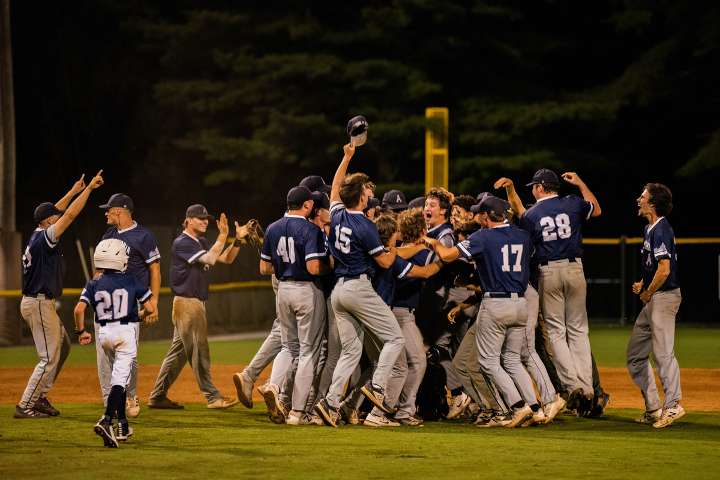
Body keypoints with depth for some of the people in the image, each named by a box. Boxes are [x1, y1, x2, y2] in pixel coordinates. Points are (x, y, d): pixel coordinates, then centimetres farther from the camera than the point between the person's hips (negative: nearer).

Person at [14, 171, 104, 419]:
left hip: (41, 303, 11)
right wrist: (88, 189, -19)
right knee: (49, 357, -7)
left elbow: (55, 213, 26)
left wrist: (73, 192, 26)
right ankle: (25, 406, -6)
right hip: (39, 304, -11)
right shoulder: (45, 238, -17)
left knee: (62, 346, 20)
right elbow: (70, 215, -22)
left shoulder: (38, 235, 9)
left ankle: (39, 396, 23)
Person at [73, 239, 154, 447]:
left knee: (118, 376, 20)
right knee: (120, 378, -10)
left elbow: (79, 309, -11)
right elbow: (150, 308, -3)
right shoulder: (132, 281, -3)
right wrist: (141, 316, 20)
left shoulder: (94, 285, 1)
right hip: (126, 331, -3)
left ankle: (122, 425, 23)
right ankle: (106, 420, -31)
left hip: (104, 333, 3)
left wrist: (81, 331, 3)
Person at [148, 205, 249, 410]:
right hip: (186, 303, -10)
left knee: (179, 352, 10)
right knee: (198, 350, -9)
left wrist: (237, 239, -1)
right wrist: (223, 235, -16)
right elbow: (210, 258, -21)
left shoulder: (201, 243, 18)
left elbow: (226, 259, 12)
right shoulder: (182, 243, -11)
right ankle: (213, 397, -10)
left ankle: (158, 397, 14)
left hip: (197, 304, 10)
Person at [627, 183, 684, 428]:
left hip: (664, 296, -11)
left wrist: (647, 293, -12)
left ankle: (672, 405, -11)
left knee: (663, 351, -11)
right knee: (635, 354, 11)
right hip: (653, 299, 11)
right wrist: (643, 284, 10)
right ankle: (653, 408, 14)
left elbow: (664, 270, -23)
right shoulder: (650, 229, 15)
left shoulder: (661, 230, -17)